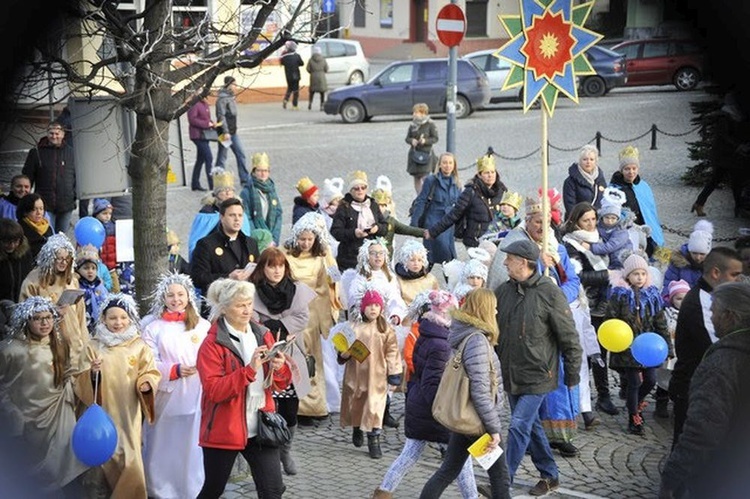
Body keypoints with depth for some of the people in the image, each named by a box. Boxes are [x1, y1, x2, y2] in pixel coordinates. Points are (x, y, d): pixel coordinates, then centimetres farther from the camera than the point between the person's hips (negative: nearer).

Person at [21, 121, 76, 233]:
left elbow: (76, 176, 13)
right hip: (45, 204, -3)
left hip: (66, 206, 3)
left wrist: (75, 196, 9)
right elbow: (27, 177, 3)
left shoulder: (70, 152, 7)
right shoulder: (36, 152, 0)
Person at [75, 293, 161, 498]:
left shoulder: (139, 346, 3)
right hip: (103, 413, 1)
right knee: (107, 460, 6)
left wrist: (145, 383, -18)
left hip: (129, 414, -1)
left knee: (130, 463, -6)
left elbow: (151, 373, 4)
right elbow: (81, 383, 1)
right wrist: (93, 374, -20)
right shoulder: (93, 347, 3)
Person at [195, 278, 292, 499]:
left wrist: (279, 368, -14)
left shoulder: (263, 334, 5)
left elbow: (281, 385, 9)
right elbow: (214, 391, -20)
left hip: (260, 429, 4)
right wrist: (249, 370, -28)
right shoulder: (212, 344, -10)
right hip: (224, 431, -3)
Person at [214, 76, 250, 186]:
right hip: (225, 133, -9)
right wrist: (225, 132, -24)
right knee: (222, 157, -1)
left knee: (241, 155, 7)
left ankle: (245, 180, 12)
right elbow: (221, 116, -19)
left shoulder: (231, 97, 13)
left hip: (233, 132, 9)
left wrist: (233, 129, 17)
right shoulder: (222, 99, -13)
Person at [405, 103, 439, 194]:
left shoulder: (430, 124, -6)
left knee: (425, 178, -11)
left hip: (426, 153, -5)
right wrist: (412, 140, -12)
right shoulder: (412, 125, 6)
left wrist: (425, 141, -21)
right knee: (416, 178, 8)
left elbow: (435, 138, -5)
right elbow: (407, 138, 10)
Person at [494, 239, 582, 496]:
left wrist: (572, 374, -6)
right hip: (511, 373, 7)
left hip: (537, 375, -7)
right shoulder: (503, 291, 2)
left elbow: (569, 337, -10)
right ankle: (550, 476, 32)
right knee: (531, 426, 16)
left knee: (519, 426, -8)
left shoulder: (549, 292, -16)